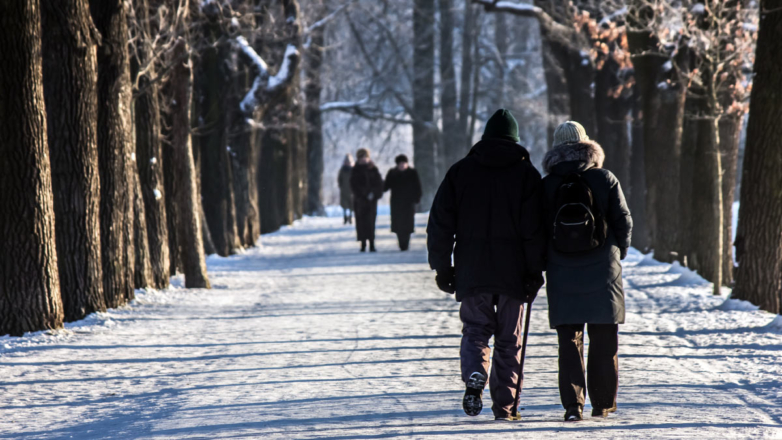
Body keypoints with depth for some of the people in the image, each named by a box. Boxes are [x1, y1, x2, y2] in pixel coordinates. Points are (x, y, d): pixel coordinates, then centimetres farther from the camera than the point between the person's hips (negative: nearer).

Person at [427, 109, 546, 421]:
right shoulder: (526, 174, 0)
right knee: (509, 340, 9)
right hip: (513, 274, 0)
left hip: (471, 271, 1)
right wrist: (535, 273, 0)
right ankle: (504, 406, 7)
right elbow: (534, 229, -5)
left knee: (475, 330, 10)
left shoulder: (460, 172, 4)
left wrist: (442, 267, 9)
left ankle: (475, 377, -19)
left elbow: (440, 223, 3)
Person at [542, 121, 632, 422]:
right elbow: (624, 222, 0)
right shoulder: (605, 179, -3)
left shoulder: (546, 186, -1)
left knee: (569, 341, 4)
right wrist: (619, 252, 17)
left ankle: (573, 404, -5)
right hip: (602, 273, 0)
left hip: (562, 276, 0)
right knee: (604, 342, 9)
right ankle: (603, 404, 13)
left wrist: (540, 266, 15)